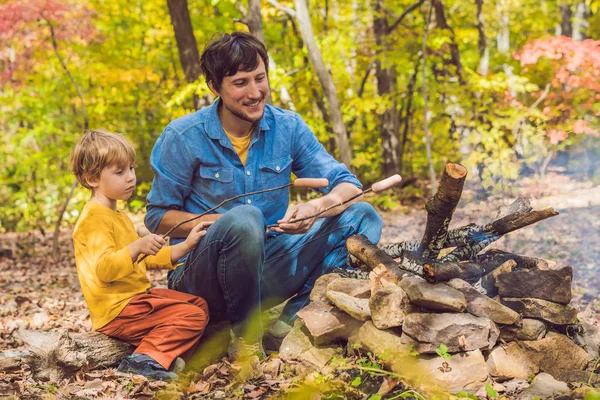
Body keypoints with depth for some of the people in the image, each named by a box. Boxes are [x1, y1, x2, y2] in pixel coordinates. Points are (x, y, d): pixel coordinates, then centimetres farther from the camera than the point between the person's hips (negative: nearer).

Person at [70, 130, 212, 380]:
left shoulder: (117, 216, 22)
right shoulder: (95, 218, -14)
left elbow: (146, 260, 28)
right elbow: (105, 269, -26)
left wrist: (184, 247, 18)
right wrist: (137, 247, -40)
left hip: (136, 296, 11)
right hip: (118, 310, -11)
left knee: (198, 304, 16)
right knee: (194, 317, -17)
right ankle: (148, 358, -25)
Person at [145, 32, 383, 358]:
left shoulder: (287, 127, 1)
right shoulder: (183, 138, -8)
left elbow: (348, 185, -1)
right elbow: (158, 218, -3)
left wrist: (316, 207, -24)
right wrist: (223, 222, -19)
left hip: (268, 272, 5)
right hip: (201, 279, -4)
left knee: (362, 217, -7)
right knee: (244, 218, -36)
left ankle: (292, 322, -17)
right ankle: (246, 338, -16)